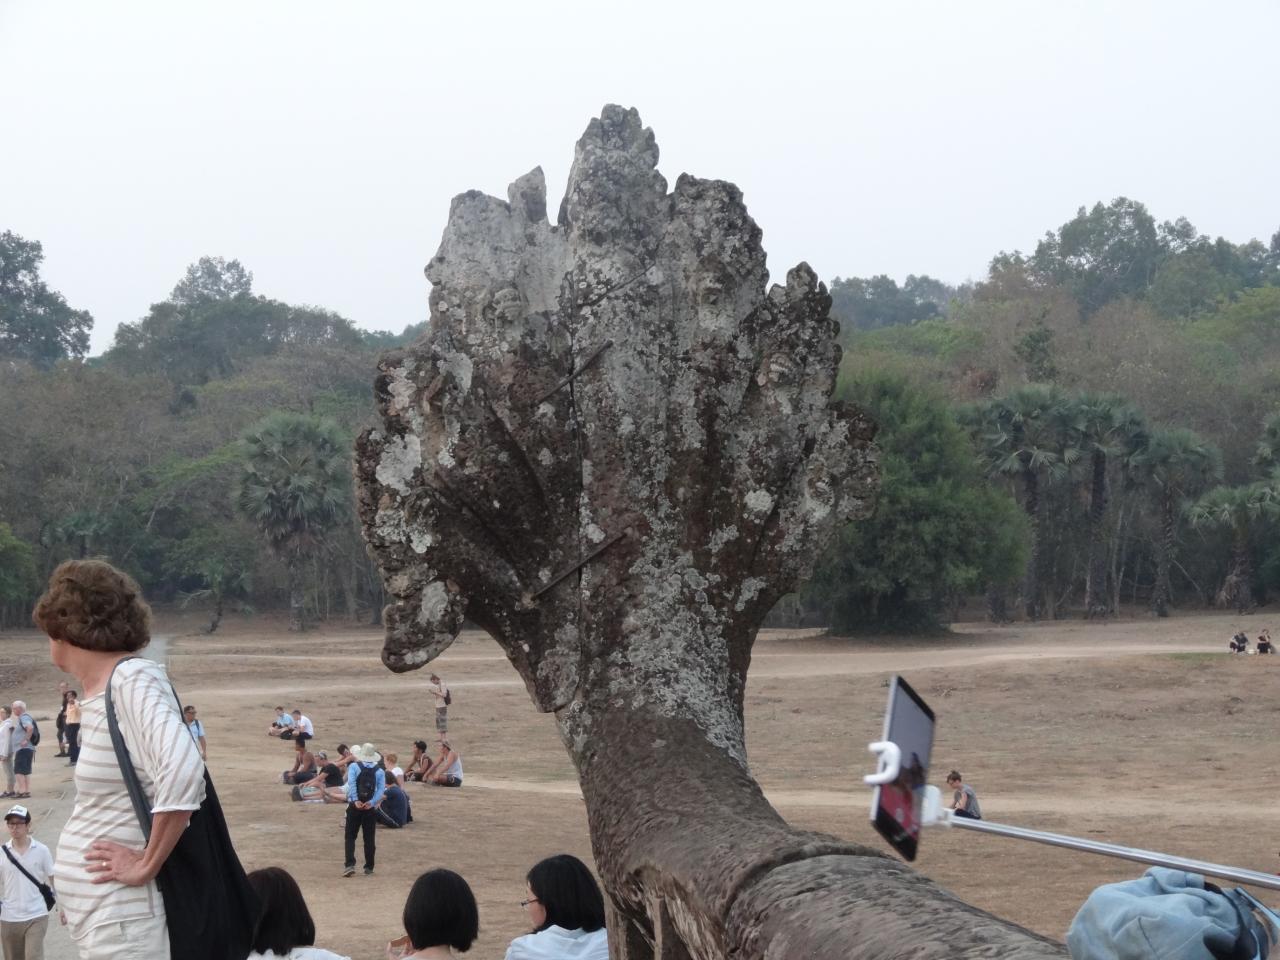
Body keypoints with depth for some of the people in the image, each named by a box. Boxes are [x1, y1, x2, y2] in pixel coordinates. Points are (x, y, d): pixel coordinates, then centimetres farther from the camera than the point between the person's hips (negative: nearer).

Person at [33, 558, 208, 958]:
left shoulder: (134, 680, -15)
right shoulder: (97, 692, 12)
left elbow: (182, 771, -31)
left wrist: (146, 865, -21)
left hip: (121, 925, -9)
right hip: (97, 918, 9)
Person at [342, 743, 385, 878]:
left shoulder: (354, 767, -1)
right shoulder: (380, 772, 5)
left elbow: (351, 784, -16)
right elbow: (381, 789, -8)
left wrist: (356, 801, -21)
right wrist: (372, 802, -16)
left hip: (355, 806, -2)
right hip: (370, 808, 2)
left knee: (350, 837, 4)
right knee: (369, 839, 10)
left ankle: (350, 864, -11)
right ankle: (369, 867, 13)